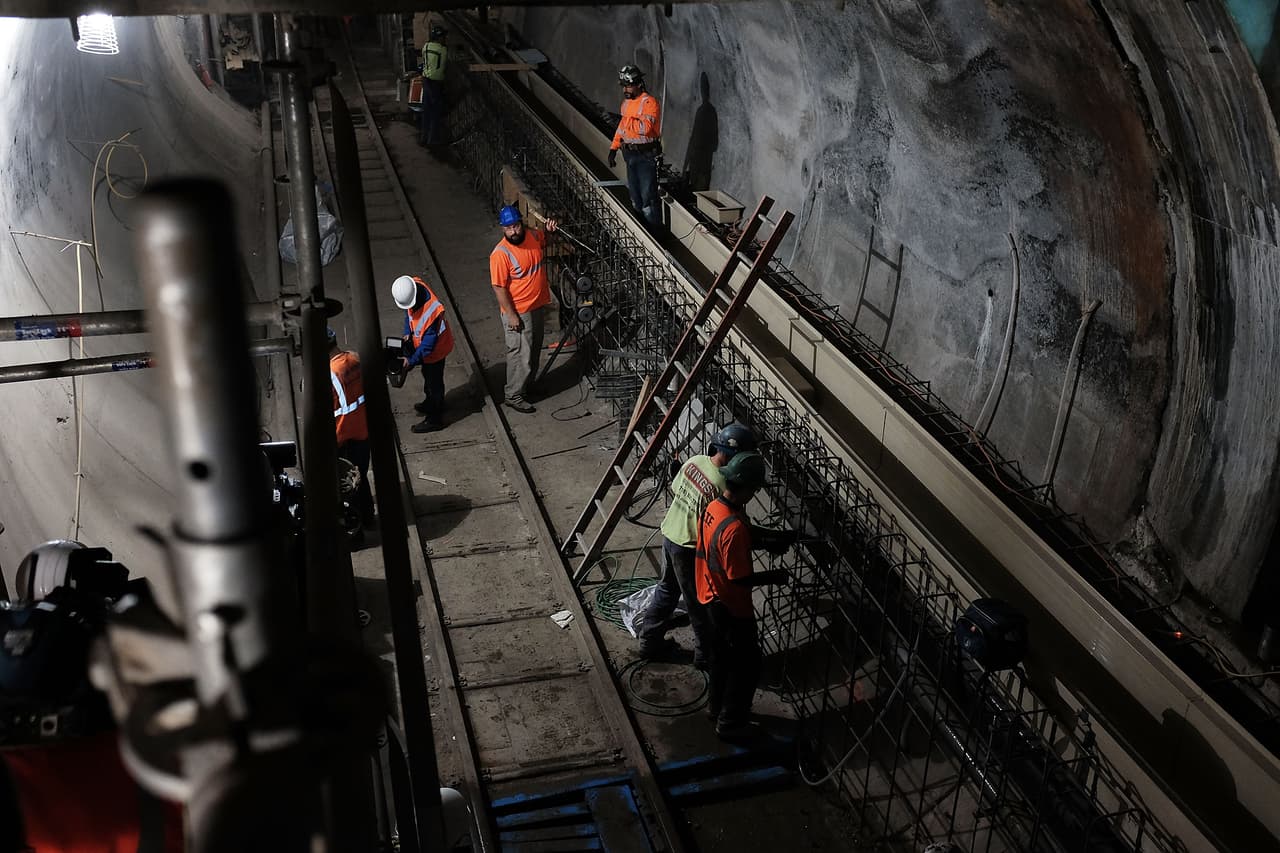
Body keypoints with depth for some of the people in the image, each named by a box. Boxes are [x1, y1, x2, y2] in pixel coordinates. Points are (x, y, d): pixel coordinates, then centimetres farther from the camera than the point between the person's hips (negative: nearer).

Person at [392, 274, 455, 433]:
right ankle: (430, 403, 52)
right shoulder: (412, 287, -16)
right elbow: (409, 312, 6)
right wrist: (407, 333, -3)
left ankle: (434, 419, 25)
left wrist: (412, 361, -26)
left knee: (434, 382, 8)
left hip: (435, 348, -8)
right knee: (428, 376, 28)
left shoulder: (433, 310, -40)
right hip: (421, 342, 8)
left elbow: (428, 343, -32)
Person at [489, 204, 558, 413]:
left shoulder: (534, 235, -5)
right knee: (520, 354, 1)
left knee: (534, 350, 21)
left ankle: (526, 384, 40)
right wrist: (511, 315, -20)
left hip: (538, 306, 7)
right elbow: (499, 287, -20)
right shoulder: (500, 254, -24)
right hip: (517, 312, -7)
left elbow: (544, 241, 20)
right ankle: (513, 395, 16)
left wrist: (549, 230, -3)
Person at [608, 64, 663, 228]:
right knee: (635, 197, 15)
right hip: (630, 153, 9)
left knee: (648, 197, -9)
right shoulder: (626, 102, 13)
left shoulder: (649, 102, -15)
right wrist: (613, 148, 19)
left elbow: (646, 127, -29)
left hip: (646, 154, -9)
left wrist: (628, 120, -22)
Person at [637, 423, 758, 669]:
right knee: (700, 604, 12)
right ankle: (706, 656, 30)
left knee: (667, 589, 26)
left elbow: (674, 490, 6)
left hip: (669, 534, 8)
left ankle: (650, 642, 40)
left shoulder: (695, 461, -7)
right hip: (689, 549, -8)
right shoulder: (722, 487, -30)